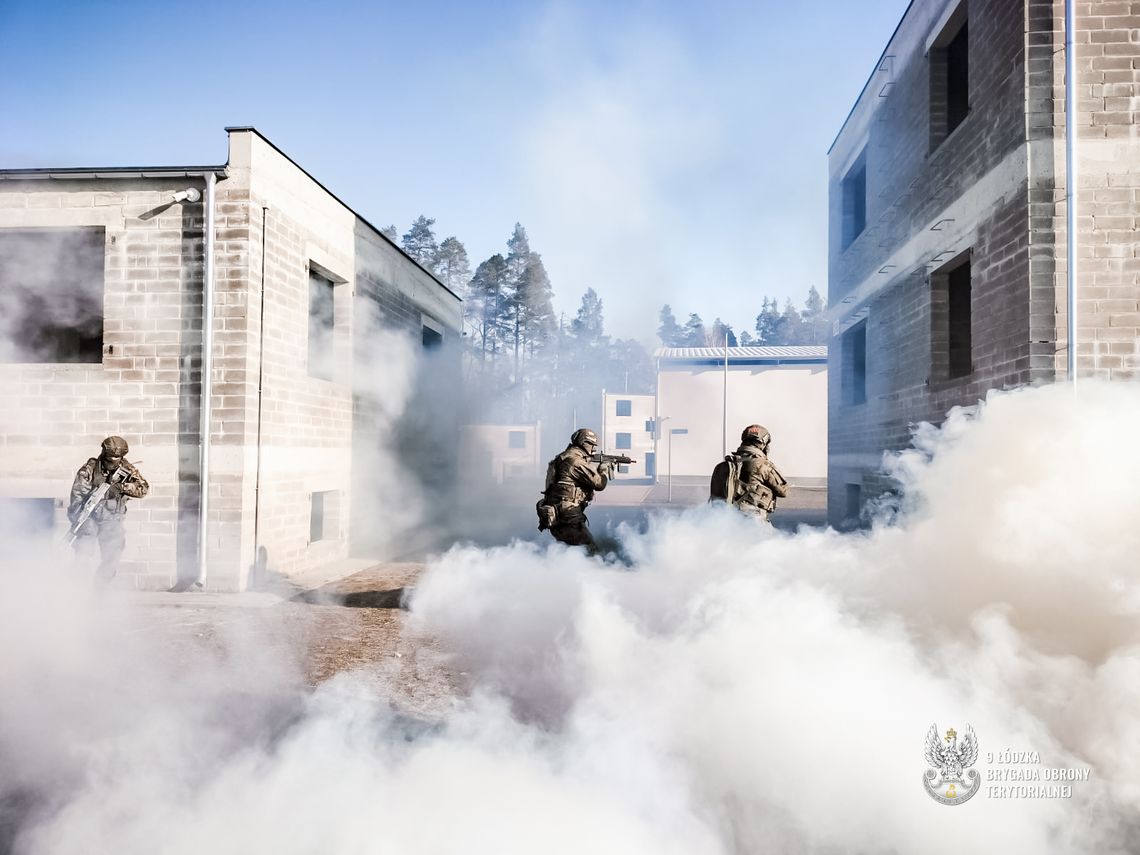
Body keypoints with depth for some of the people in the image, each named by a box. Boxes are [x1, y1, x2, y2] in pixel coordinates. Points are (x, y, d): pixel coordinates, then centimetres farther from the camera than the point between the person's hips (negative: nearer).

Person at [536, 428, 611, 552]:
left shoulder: (567, 457, 16)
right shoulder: (575, 460, -16)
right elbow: (599, 483, -14)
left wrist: (598, 469, 23)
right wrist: (604, 469, 5)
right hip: (567, 518, -10)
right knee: (591, 550, -6)